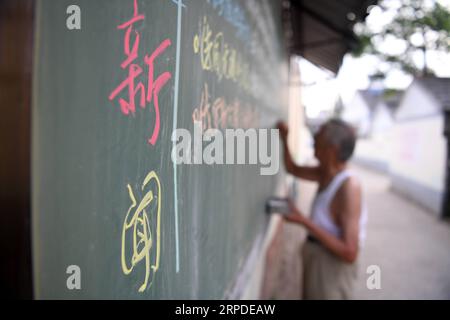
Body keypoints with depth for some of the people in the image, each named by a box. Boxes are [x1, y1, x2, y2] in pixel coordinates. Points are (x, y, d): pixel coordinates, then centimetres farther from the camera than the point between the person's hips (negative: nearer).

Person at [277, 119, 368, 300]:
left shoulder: (348, 187, -27)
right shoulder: (326, 173, -3)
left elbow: (350, 253, -30)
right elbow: (292, 169, 16)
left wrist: (304, 221, -30)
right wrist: (284, 138, 1)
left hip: (332, 267, -8)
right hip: (317, 260, 8)